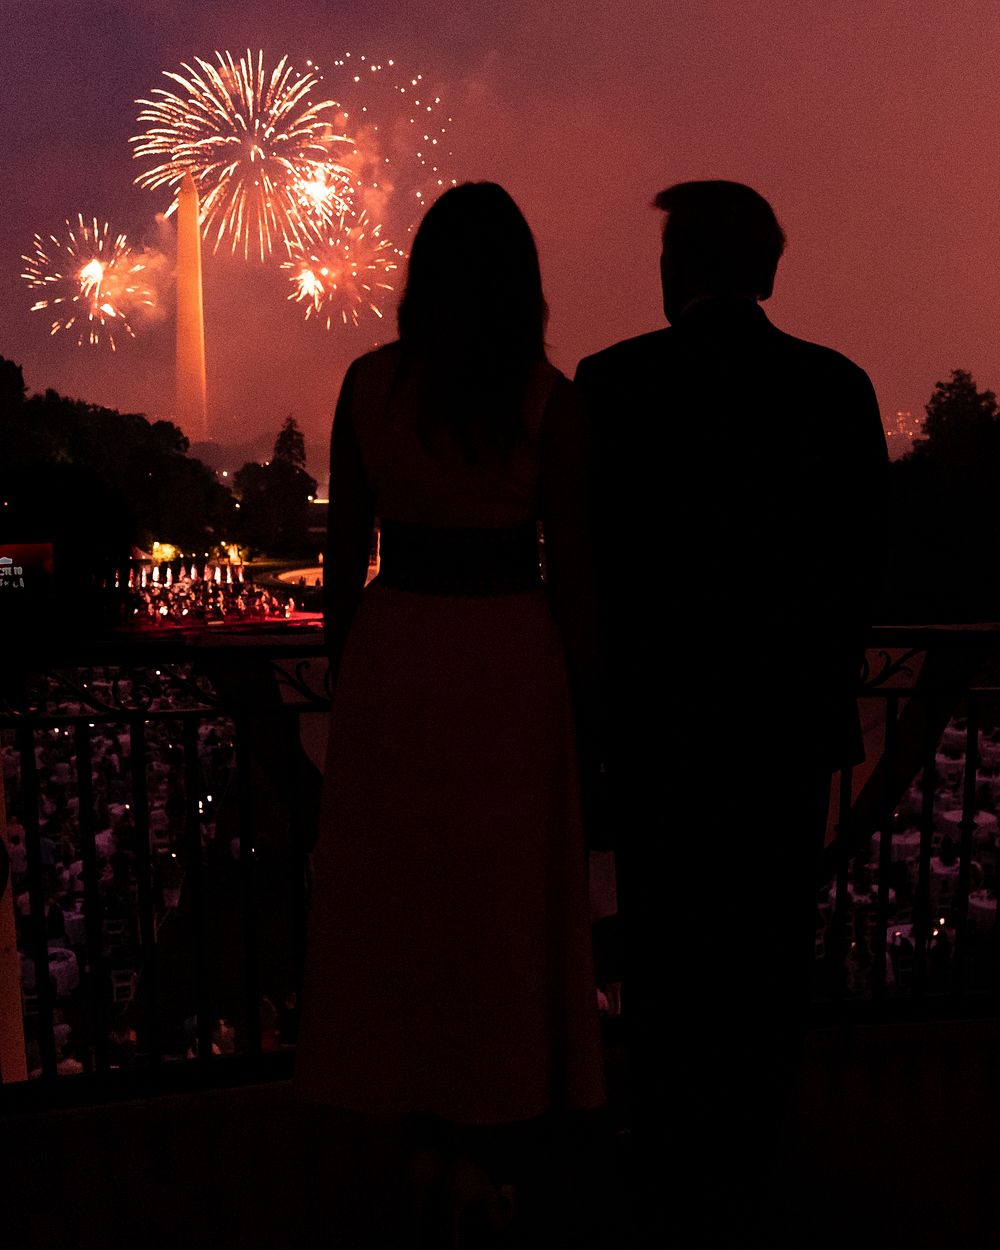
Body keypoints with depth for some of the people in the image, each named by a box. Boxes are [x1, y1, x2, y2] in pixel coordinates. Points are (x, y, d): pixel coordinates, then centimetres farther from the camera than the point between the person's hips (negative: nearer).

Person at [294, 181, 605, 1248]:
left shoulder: (368, 383, -1)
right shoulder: (548, 398, -6)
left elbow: (344, 554, 2)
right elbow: (571, 573, -6)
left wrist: (345, 681, 12)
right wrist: (577, 709, 3)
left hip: (393, 654, 2)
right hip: (508, 660, -1)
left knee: (393, 893, 14)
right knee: (501, 898, 9)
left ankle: (415, 1125, 26)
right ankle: (486, 1151, 19)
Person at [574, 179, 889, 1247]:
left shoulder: (615, 381, -7)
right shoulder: (839, 386, 0)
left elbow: (593, 563, -6)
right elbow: (864, 562, 4)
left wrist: (595, 700, 5)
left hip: (662, 716, -2)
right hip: (793, 719, 2)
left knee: (666, 953, 10)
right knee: (769, 957, 13)